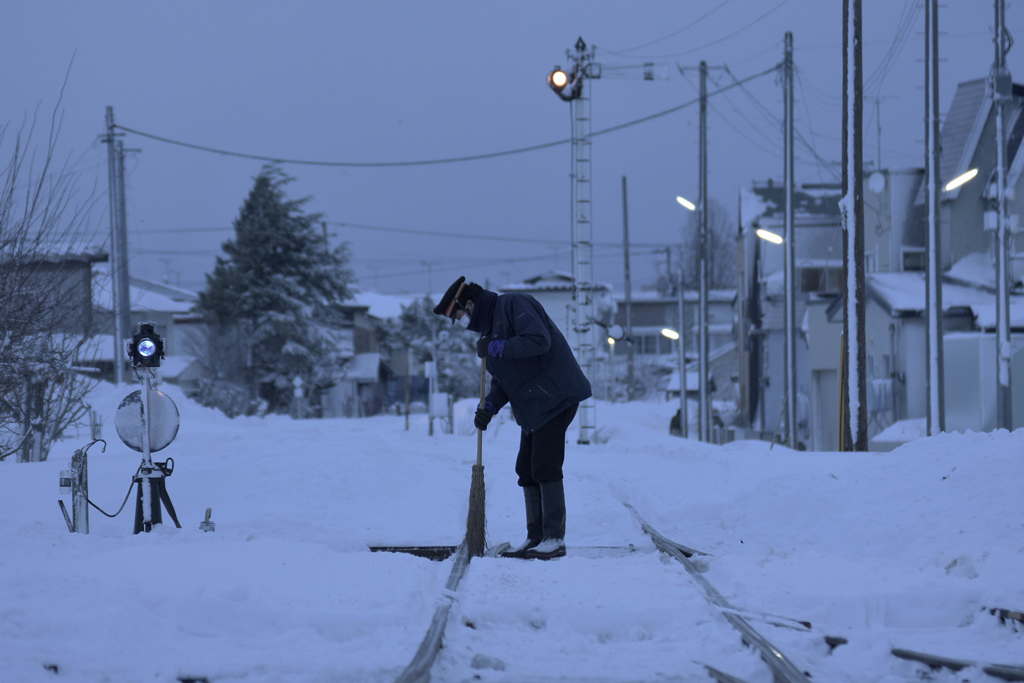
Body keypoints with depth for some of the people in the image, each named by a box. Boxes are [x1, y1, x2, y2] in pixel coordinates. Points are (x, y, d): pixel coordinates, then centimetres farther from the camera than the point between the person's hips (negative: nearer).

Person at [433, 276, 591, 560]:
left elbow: (539, 341, -25)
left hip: (555, 397, -10)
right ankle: (536, 538, 16)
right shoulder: (491, 328, 19)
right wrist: (489, 406, 3)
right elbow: (502, 379, 20)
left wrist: (496, 348, -19)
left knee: (545, 468, -11)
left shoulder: (514, 305, -11)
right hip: (534, 407, 10)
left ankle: (555, 540, -9)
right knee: (527, 470, 11)